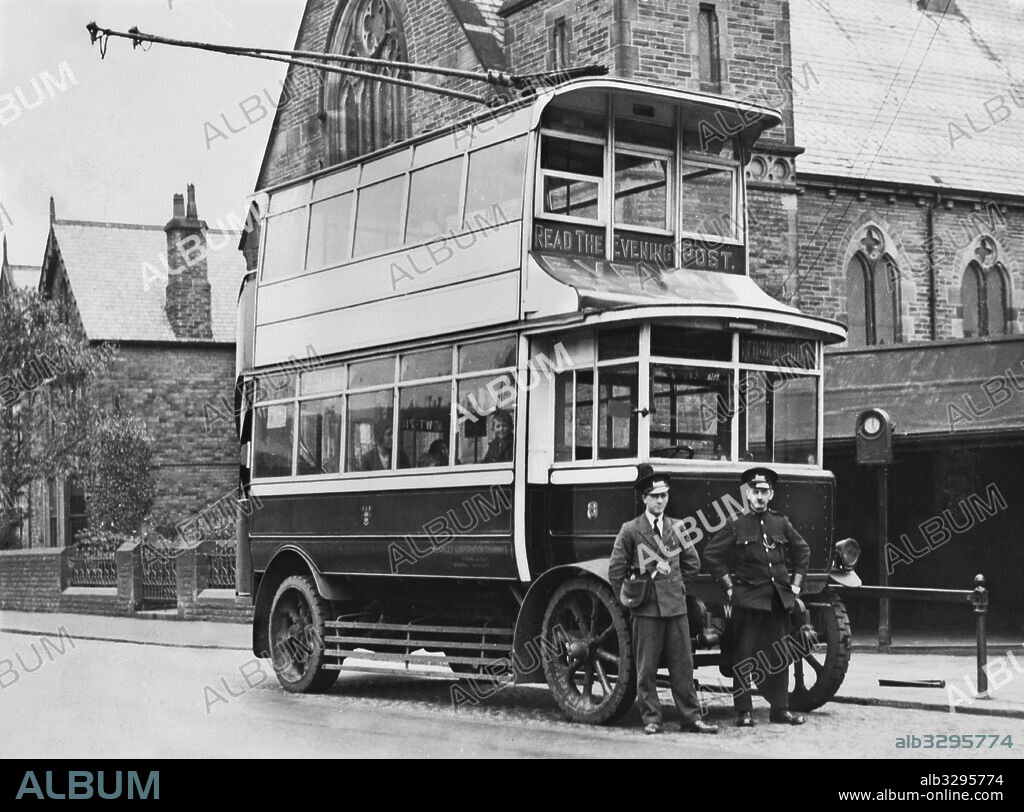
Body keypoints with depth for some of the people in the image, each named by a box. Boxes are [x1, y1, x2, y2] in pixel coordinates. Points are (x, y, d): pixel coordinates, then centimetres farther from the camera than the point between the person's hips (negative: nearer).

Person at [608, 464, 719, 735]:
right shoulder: (630, 530, -1)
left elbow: (692, 565, 17)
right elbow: (616, 570, 0)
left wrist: (670, 575, 7)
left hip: (676, 605, 3)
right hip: (646, 608, -3)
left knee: (683, 665, 5)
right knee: (646, 668, 2)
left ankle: (691, 717, 10)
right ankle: (651, 718, 11)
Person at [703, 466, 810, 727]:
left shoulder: (781, 523, 9)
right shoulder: (736, 525, -2)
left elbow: (802, 551, 21)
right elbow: (711, 553, -1)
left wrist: (796, 583, 13)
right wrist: (729, 586, -4)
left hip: (779, 598, 4)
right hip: (747, 599, -4)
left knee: (779, 656, 8)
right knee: (744, 656, -1)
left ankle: (780, 709, 16)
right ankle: (744, 712, 5)